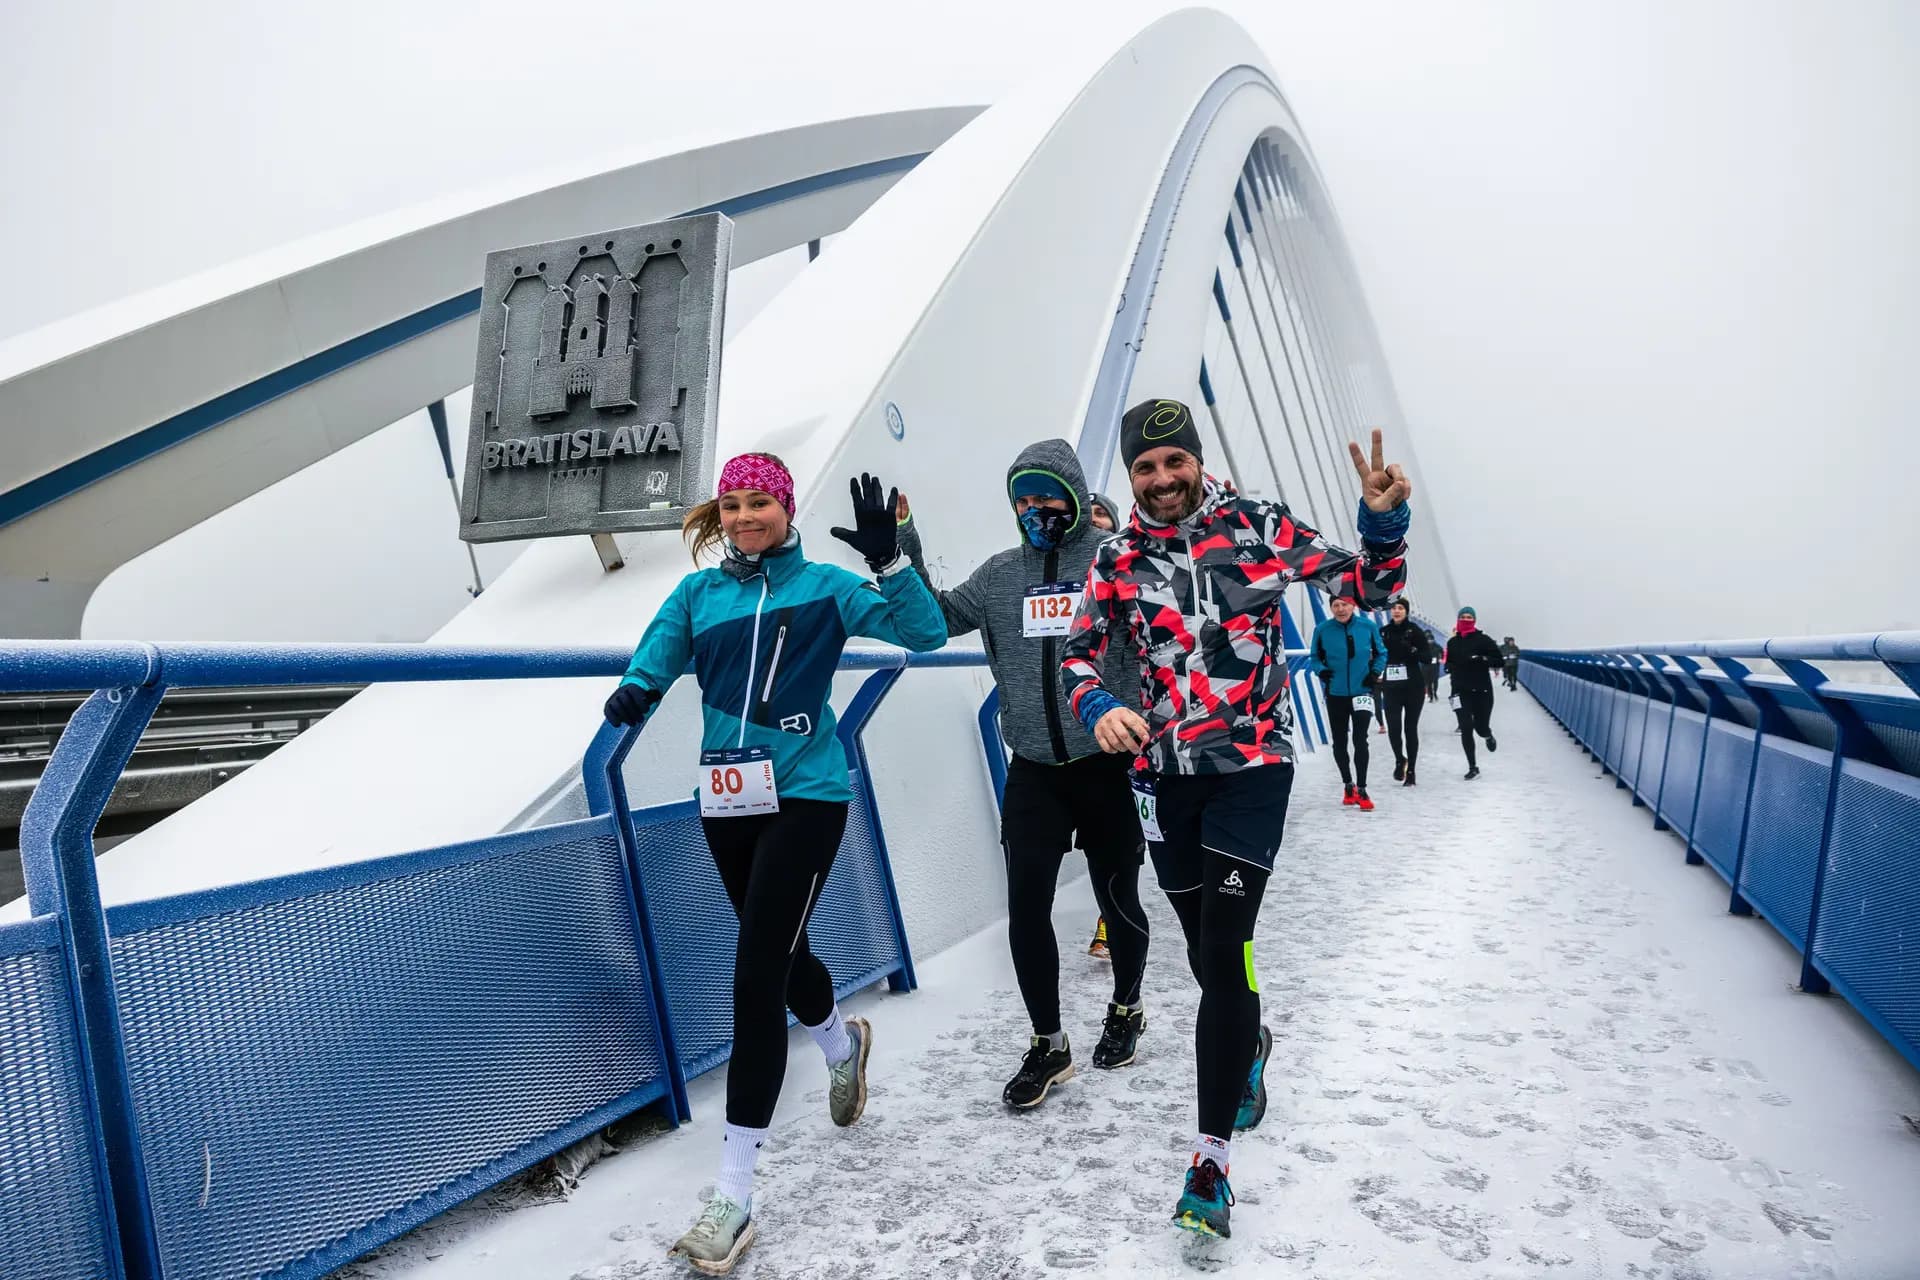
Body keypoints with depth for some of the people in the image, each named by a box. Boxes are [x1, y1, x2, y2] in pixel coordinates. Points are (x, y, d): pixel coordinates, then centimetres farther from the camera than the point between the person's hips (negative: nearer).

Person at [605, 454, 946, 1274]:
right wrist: (634, 693, -25)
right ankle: (843, 1045, 55)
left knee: (757, 976, -10)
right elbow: (654, 660, -2)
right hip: (726, 804, 5)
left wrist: (888, 560, -24)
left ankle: (734, 1194, -2)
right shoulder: (698, 593, 7)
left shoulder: (824, 586, -2)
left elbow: (925, 633, -9)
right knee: (779, 953, 22)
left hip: (805, 798, -5)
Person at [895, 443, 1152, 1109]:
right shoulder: (1000, 574, 7)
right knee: (1026, 908, 1)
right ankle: (1047, 1044, 21)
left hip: (1108, 762, -3)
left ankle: (1126, 1009, 40)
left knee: (1118, 899, 13)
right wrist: (899, 558, -6)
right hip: (1033, 770, 3)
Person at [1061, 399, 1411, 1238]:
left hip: (1252, 766, -3)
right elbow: (1079, 654, 6)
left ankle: (1211, 1157, -1)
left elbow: (1370, 586, 1)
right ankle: (1251, 1043, 49)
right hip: (1166, 775, 3)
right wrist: (1100, 708, -15)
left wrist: (1383, 520, -18)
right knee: (1208, 949, 15)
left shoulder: (1260, 530, -4)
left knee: (1223, 948, -11)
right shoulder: (1117, 560, 1)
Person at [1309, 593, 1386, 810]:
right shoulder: (1322, 630, -6)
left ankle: (1361, 789, 2)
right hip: (1335, 694, 2)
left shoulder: (1369, 627, -6)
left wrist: (1376, 672, -8)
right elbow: (1315, 657, 6)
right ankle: (1348, 784, 30)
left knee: (1360, 740, -9)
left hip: (1362, 692, -1)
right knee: (1339, 743, 11)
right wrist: (1320, 670, -14)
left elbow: (1381, 653, 8)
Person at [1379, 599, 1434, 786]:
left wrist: (1412, 650, -22)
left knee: (1411, 728, 3)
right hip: (1391, 688, 2)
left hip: (1413, 687, -2)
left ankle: (1411, 770, 13)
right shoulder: (1383, 632, 6)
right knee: (1393, 727, -10)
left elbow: (1428, 659, -5)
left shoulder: (1415, 630, -3)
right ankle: (1399, 759, 16)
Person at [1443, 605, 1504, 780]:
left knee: (1481, 728, 2)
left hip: (1482, 690, -2)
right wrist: (1451, 667, -1)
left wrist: (1482, 659, -20)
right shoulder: (1452, 642, 8)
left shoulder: (1483, 640, -3)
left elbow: (1498, 661, -4)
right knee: (1466, 729, -7)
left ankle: (1489, 736, 43)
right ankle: (1472, 767, 2)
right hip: (1460, 691, 2)